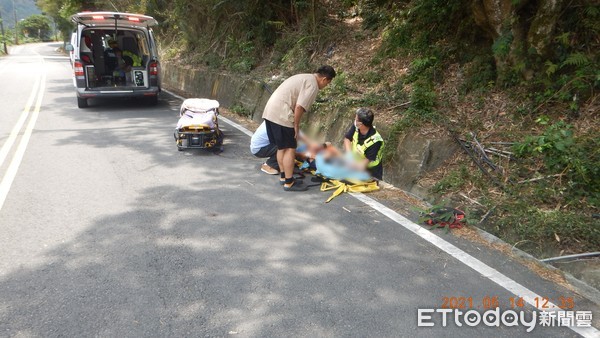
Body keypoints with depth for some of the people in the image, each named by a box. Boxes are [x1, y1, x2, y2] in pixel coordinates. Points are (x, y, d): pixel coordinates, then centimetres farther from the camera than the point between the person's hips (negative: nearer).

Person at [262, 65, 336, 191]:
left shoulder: (304, 78, 22)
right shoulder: (313, 85, -8)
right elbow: (299, 107, -18)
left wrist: (294, 124, 18)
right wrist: (296, 125, -6)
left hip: (270, 111, 10)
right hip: (281, 115, -10)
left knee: (282, 147, 19)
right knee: (290, 148, -1)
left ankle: (283, 176, 29)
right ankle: (289, 183, 4)